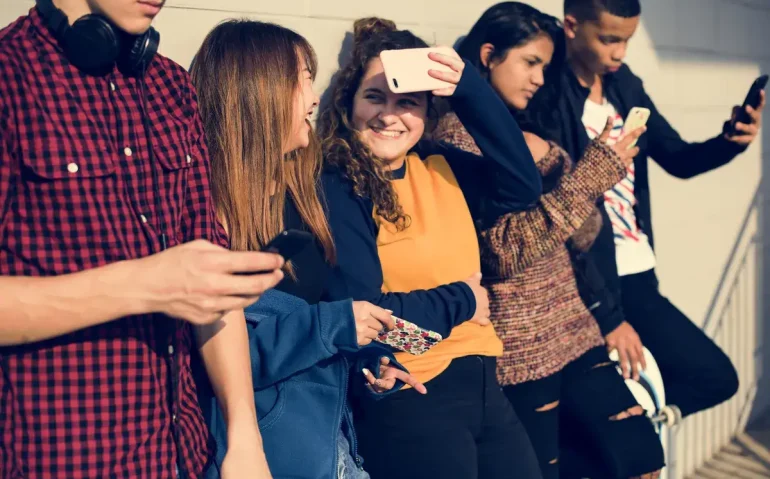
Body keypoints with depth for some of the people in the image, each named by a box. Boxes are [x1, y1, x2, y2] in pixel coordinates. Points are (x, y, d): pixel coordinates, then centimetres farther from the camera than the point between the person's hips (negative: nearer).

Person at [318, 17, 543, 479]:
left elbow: (522, 188, -4)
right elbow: (363, 315, -18)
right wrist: (462, 300, -6)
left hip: (482, 384, 7)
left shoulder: (440, 167, 8)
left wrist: (469, 87, -12)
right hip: (404, 397, -7)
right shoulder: (334, 189, -12)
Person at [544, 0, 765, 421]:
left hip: (637, 278, 8)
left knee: (716, 377, 10)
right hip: (587, 287, -7)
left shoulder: (625, 85, 8)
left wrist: (731, 141, -10)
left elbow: (678, 159, 14)